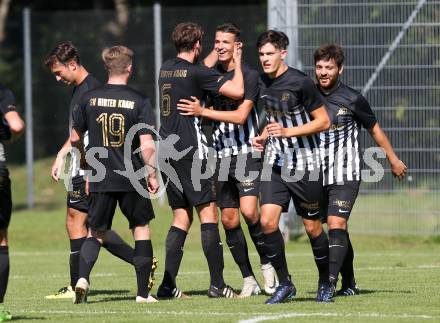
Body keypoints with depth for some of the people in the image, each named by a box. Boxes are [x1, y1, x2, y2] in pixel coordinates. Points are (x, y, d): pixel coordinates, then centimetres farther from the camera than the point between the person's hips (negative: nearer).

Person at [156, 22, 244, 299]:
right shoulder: (195, 72, -10)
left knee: (181, 217, 10)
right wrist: (237, 61, 2)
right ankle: (217, 284, -8)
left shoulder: (166, 69, 13)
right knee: (208, 213, -4)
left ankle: (168, 285, 2)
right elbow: (237, 91, -12)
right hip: (190, 151, -8)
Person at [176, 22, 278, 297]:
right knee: (229, 220, 3)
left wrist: (202, 112, -20)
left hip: (247, 153, -6)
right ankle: (249, 280, 10)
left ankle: (267, 265, 0)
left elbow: (240, 116, -16)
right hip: (221, 155, 6)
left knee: (248, 211, -21)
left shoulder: (249, 75, -8)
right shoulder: (212, 73, 10)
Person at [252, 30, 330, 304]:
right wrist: (265, 136, 4)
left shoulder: (300, 82, -14)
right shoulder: (262, 84, 6)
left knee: (312, 227, 2)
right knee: (268, 220, -11)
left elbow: (324, 121, -11)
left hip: (305, 165, -5)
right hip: (275, 163, 5)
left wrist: (288, 132, -20)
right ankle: (285, 284, 0)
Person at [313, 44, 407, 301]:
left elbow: (374, 128, 8)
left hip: (346, 175, -4)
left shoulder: (352, 99, -5)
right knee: (337, 230, 12)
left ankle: (330, 284, -27)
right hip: (318, 174, 4)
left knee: (337, 225, -18)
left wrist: (393, 159, 14)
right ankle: (349, 284, 26)